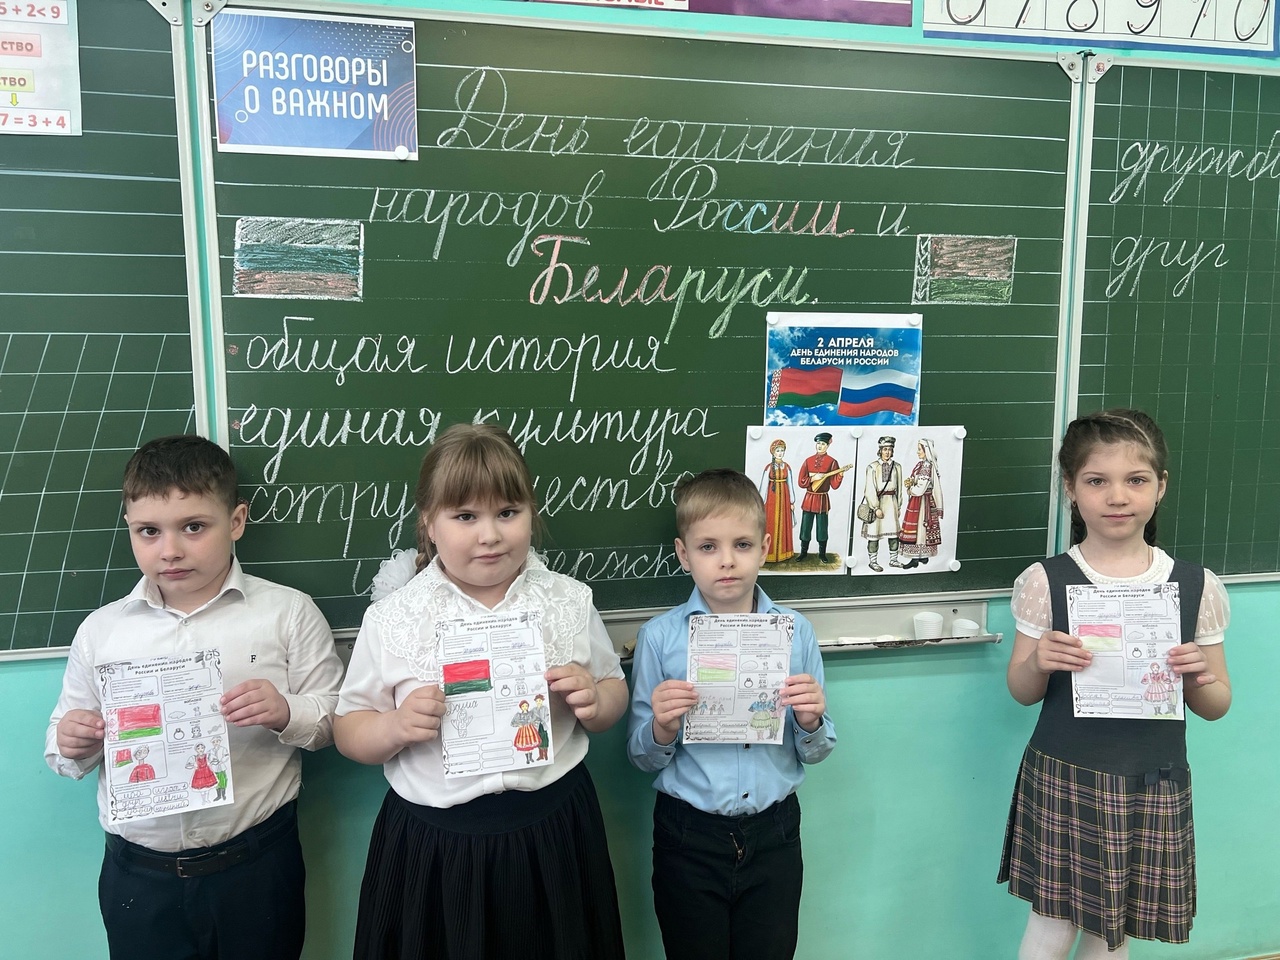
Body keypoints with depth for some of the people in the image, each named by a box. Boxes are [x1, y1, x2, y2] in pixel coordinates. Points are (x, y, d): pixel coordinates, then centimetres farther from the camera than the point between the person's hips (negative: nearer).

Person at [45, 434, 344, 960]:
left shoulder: (288, 613, -5)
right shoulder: (100, 630, 3)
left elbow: (336, 719, -3)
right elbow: (64, 740, 12)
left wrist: (286, 712, -21)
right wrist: (71, 746, -9)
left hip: (256, 866, -2)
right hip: (137, 874, 2)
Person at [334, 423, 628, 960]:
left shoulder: (570, 602, -1)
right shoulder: (389, 619, -5)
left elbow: (614, 691, 10)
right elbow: (348, 731, 2)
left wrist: (595, 702, -12)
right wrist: (397, 726, -18)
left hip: (552, 833, 1)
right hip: (434, 847, -1)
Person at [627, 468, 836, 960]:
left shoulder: (795, 631, -4)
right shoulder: (660, 636, -8)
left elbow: (813, 753, 4)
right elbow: (642, 758, -3)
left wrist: (810, 722, -17)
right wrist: (662, 729, -23)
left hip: (773, 834, 1)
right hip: (689, 838, -1)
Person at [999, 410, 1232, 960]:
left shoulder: (1197, 587, -3)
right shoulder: (1044, 582, -8)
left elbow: (1215, 707, 6)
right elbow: (1022, 692, 0)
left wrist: (1198, 677, -16)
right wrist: (1039, 662, -21)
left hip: (1154, 788, 2)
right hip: (1062, 781, -2)